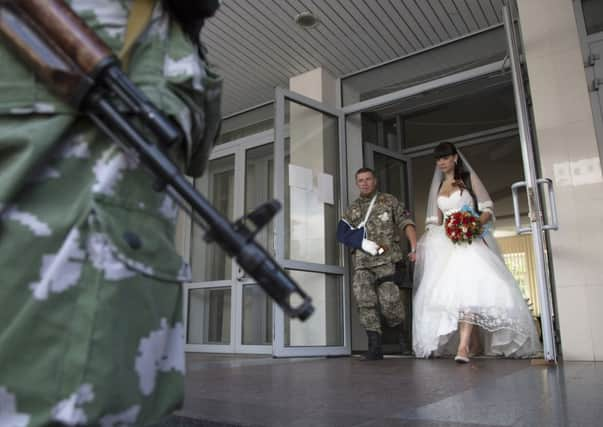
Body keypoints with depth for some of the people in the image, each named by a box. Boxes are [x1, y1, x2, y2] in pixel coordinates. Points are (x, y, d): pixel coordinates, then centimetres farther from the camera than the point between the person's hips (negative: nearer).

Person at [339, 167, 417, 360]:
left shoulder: (389, 201, 13)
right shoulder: (353, 208, 22)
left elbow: (406, 223, 4)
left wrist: (415, 247, -9)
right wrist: (363, 243, -1)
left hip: (387, 259, -3)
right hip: (362, 262, 3)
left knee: (388, 300, -13)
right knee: (364, 300, -11)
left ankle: (404, 333, 15)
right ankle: (375, 346, -7)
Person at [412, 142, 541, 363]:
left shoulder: (469, 178, 7)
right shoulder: (438, 187, 19)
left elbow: (488, 209, 1)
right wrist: (430, 240, 7)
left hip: (469, 240, -5)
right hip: (446, 243, 5)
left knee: (468, 286, -23)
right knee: (450, 289, -5)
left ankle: (463, 347, -32)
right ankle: (473, 342, 5)